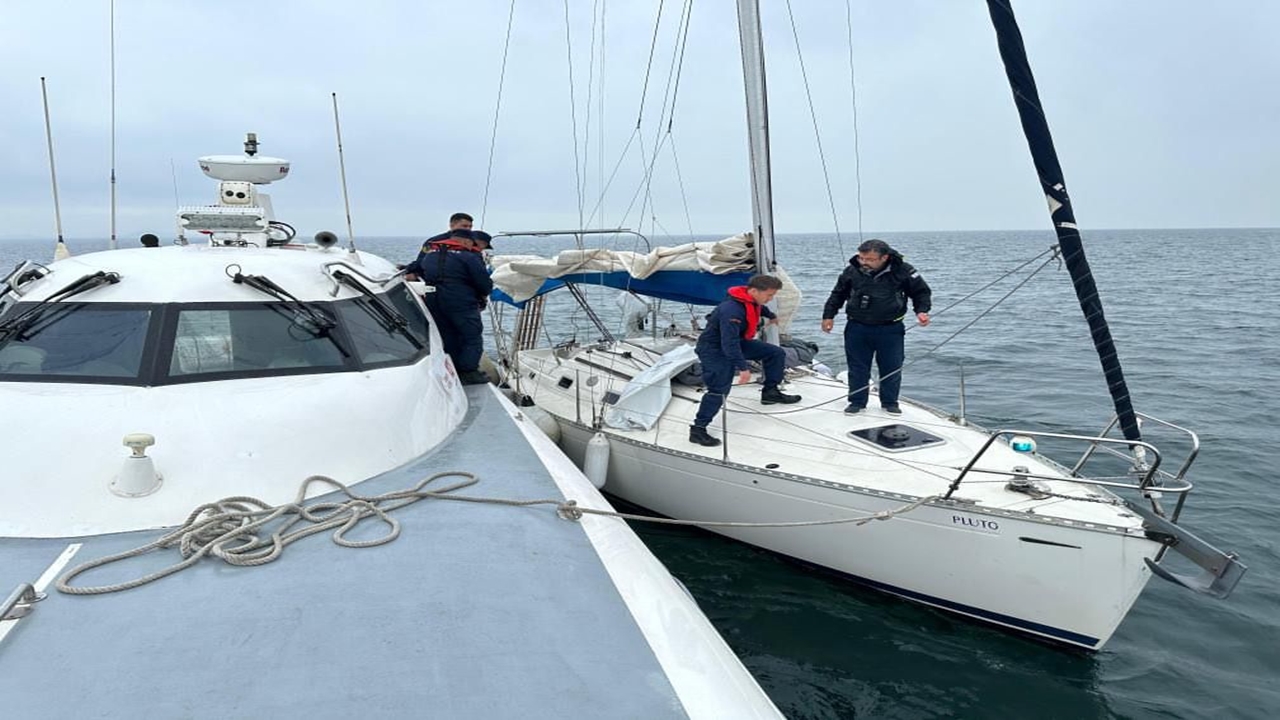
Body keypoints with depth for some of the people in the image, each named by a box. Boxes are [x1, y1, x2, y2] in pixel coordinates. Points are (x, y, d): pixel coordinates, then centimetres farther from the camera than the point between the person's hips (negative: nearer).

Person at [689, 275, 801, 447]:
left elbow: (759, 308, 23)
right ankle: (697, 430, -18)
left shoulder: (752, 300, -5)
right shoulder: (731, 310, -36)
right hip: (714, 349, -9)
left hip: (736, 342, 9)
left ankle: (770, 392, 23)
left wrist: (771, 316, 43)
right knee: (719, 388, -24)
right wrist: (743, 367, -40)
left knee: (776, 353, 9)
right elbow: (729, 343, -39)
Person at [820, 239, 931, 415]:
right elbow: (838, 294, 13)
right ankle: (857, 402, 19)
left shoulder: (902, 271, -9)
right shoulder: (852, 271, -3)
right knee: (858, 367, 6)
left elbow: (921, 292, 4)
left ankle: (890, 402, 22)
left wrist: (922, 310, -11)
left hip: (890, 329, -1)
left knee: (891, 367, 6)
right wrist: (828, 315, 8)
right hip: (857, 328, 1)